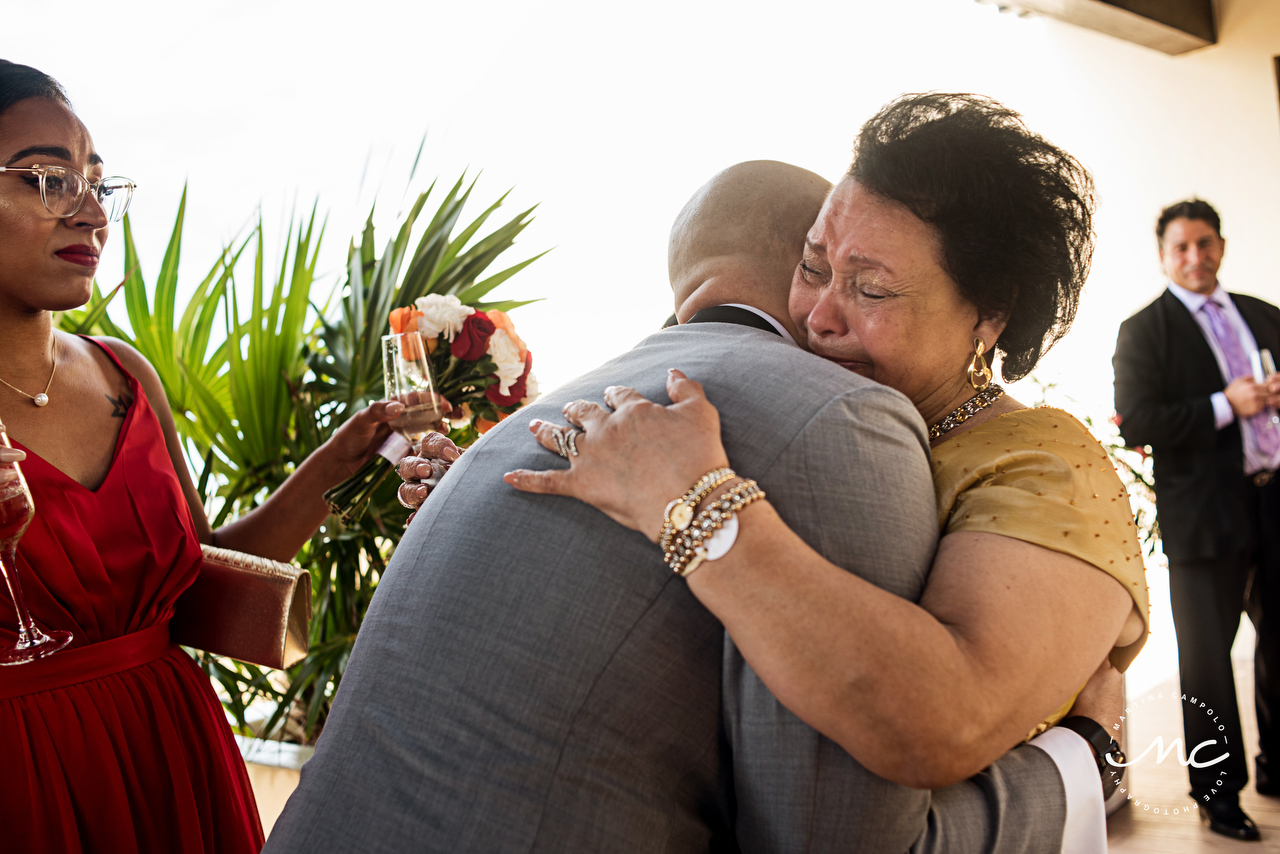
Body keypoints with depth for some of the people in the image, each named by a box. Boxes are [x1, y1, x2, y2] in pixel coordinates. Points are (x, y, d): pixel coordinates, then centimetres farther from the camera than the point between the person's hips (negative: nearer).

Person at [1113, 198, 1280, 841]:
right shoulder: (1144, 330, -2)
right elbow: (1134, 425, -11)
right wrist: (1224, 406, -17)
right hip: (1205, 513, -5)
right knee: (1207, 654, 3)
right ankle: (1218, 789, 17)